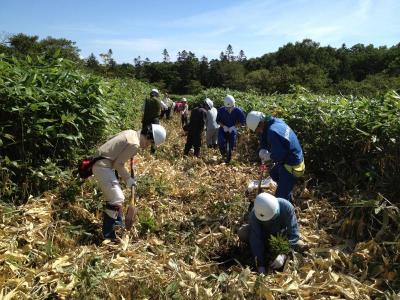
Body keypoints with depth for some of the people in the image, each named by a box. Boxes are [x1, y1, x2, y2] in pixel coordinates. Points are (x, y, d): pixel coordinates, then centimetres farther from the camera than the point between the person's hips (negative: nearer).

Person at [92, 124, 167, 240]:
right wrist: (128, 179, -3)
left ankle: (118, 227, 33)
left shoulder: (130, 133, 7)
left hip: (101, 164, 10)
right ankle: (108, 235, 1)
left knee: (117, 197, 19)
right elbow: (118, 164, -18)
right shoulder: (134, 144, -19)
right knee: (117, 200, -7)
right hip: (103, 167, -10)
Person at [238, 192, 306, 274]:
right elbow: (256, 239, -33)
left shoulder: (286, 207, -35)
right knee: (242, 233, -26)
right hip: (263, 234, 0)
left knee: (301, 246, -24)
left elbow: (293, 233, -33)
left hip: (282, 234, 0)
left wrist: (283, 255, -43)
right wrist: (260, 265, -39)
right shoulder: (254, 214, -33)